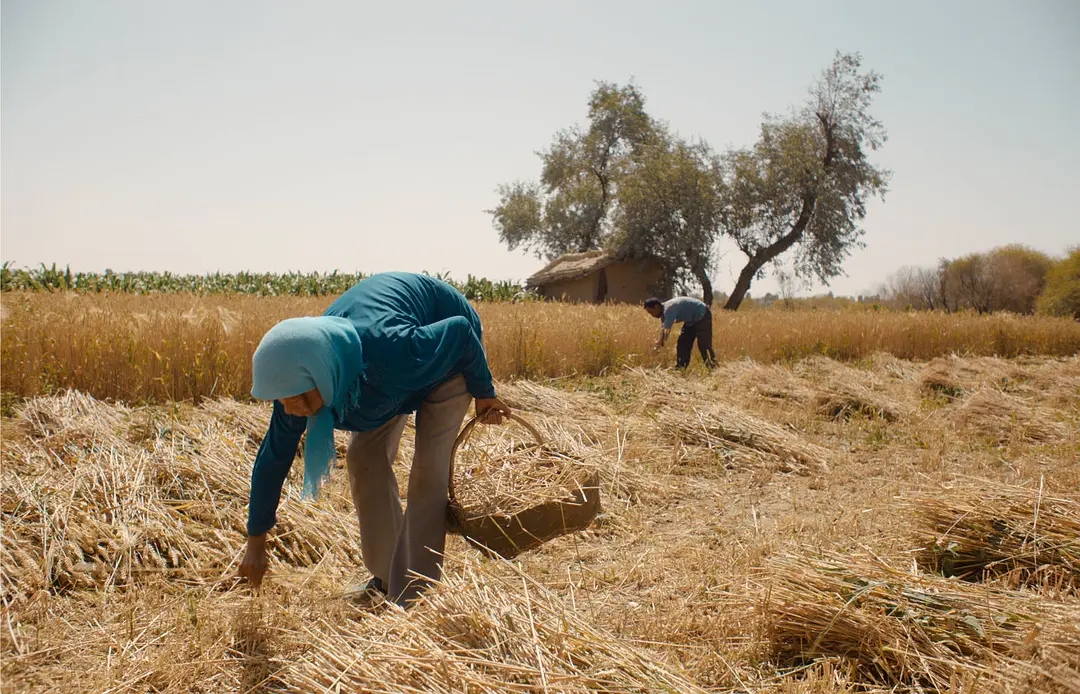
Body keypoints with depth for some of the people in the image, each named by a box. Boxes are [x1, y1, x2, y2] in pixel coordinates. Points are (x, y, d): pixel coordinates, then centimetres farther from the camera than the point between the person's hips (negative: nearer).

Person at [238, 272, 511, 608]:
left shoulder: (393, 356, -46)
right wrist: (255, 542, -7)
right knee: (365, 457, 0)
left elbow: (461, 330, -28)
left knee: (428, 466, -14)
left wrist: (483, 393, -12)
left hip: (449, 348, -5)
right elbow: (272, 458, -14)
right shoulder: (299, 378, -27)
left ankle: (413, 595, -4)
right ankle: (385, 579, 16)